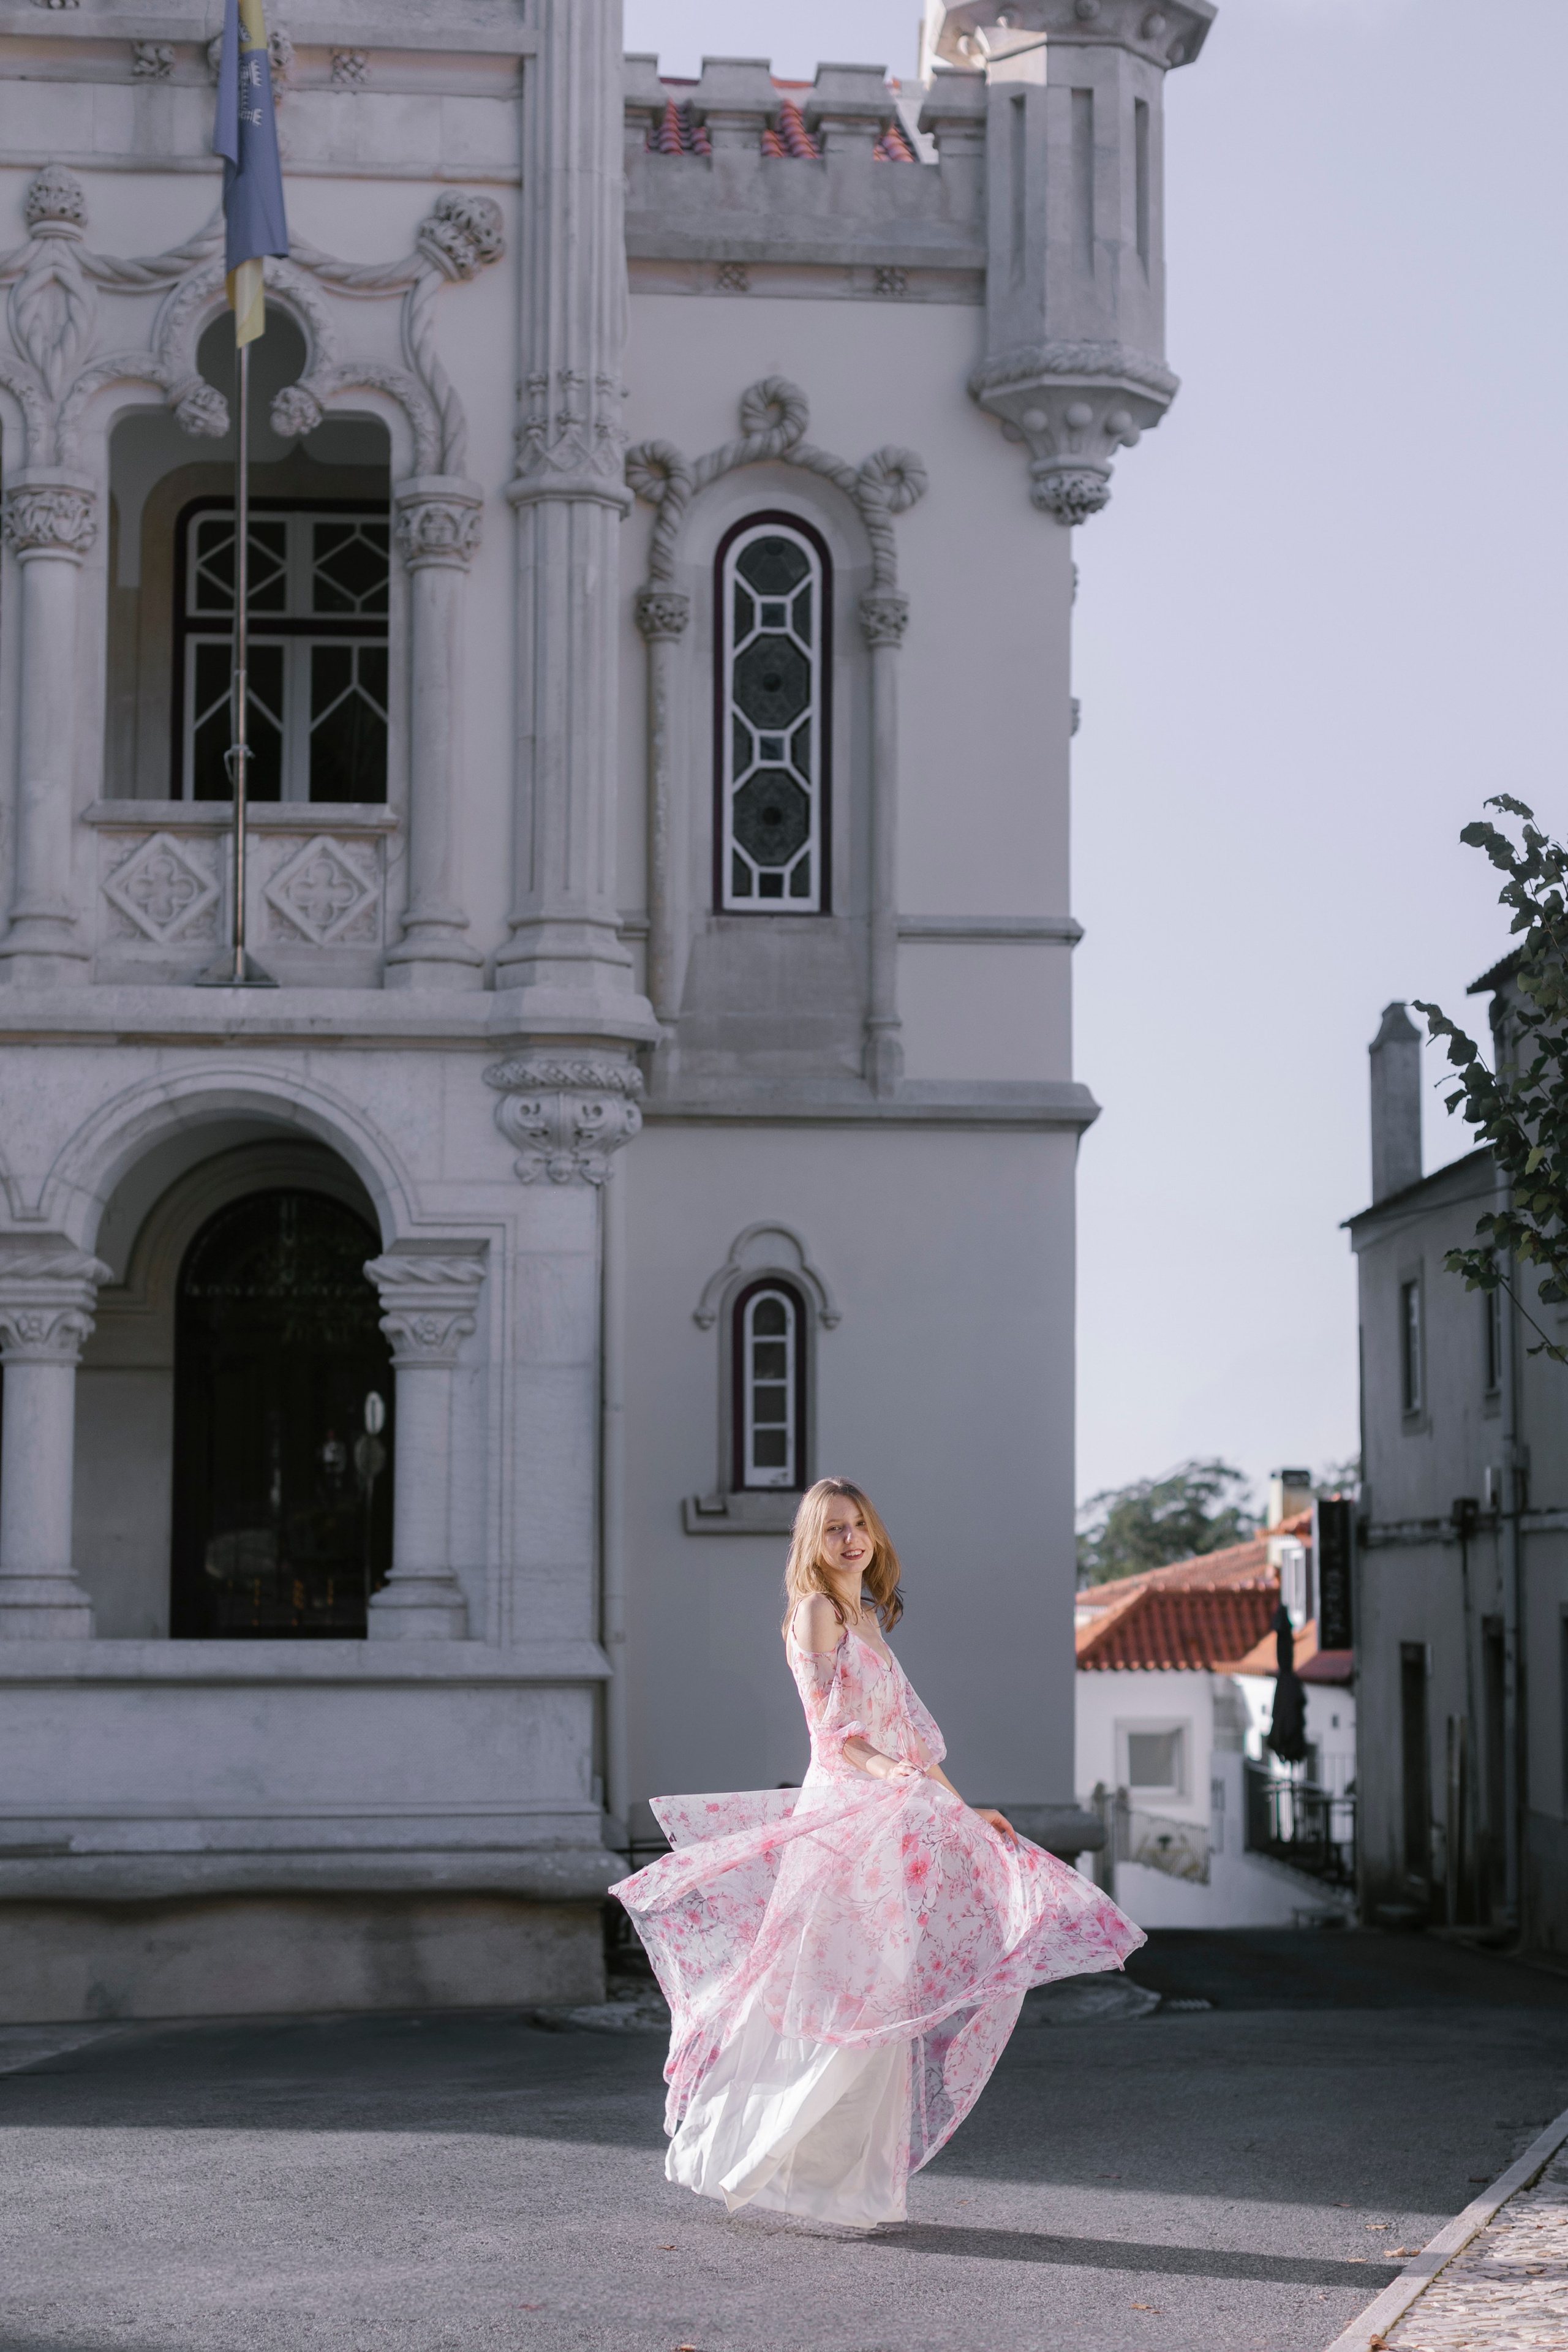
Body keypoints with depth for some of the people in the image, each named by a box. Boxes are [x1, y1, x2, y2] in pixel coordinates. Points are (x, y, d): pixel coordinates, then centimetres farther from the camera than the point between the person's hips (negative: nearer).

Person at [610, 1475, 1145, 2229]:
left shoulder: (869, 1620, 19)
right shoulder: (816, 1611, -6)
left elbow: (910, 1735, 22)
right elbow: (831, 1727, -14)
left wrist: (966, 1811, 22)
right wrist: (884, 1769, -32)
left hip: (887, 1822, 8)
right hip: (840, 1810, -8)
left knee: (877, 2009, 7)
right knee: (835, 2004, -11)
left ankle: (853, 2178, 12)